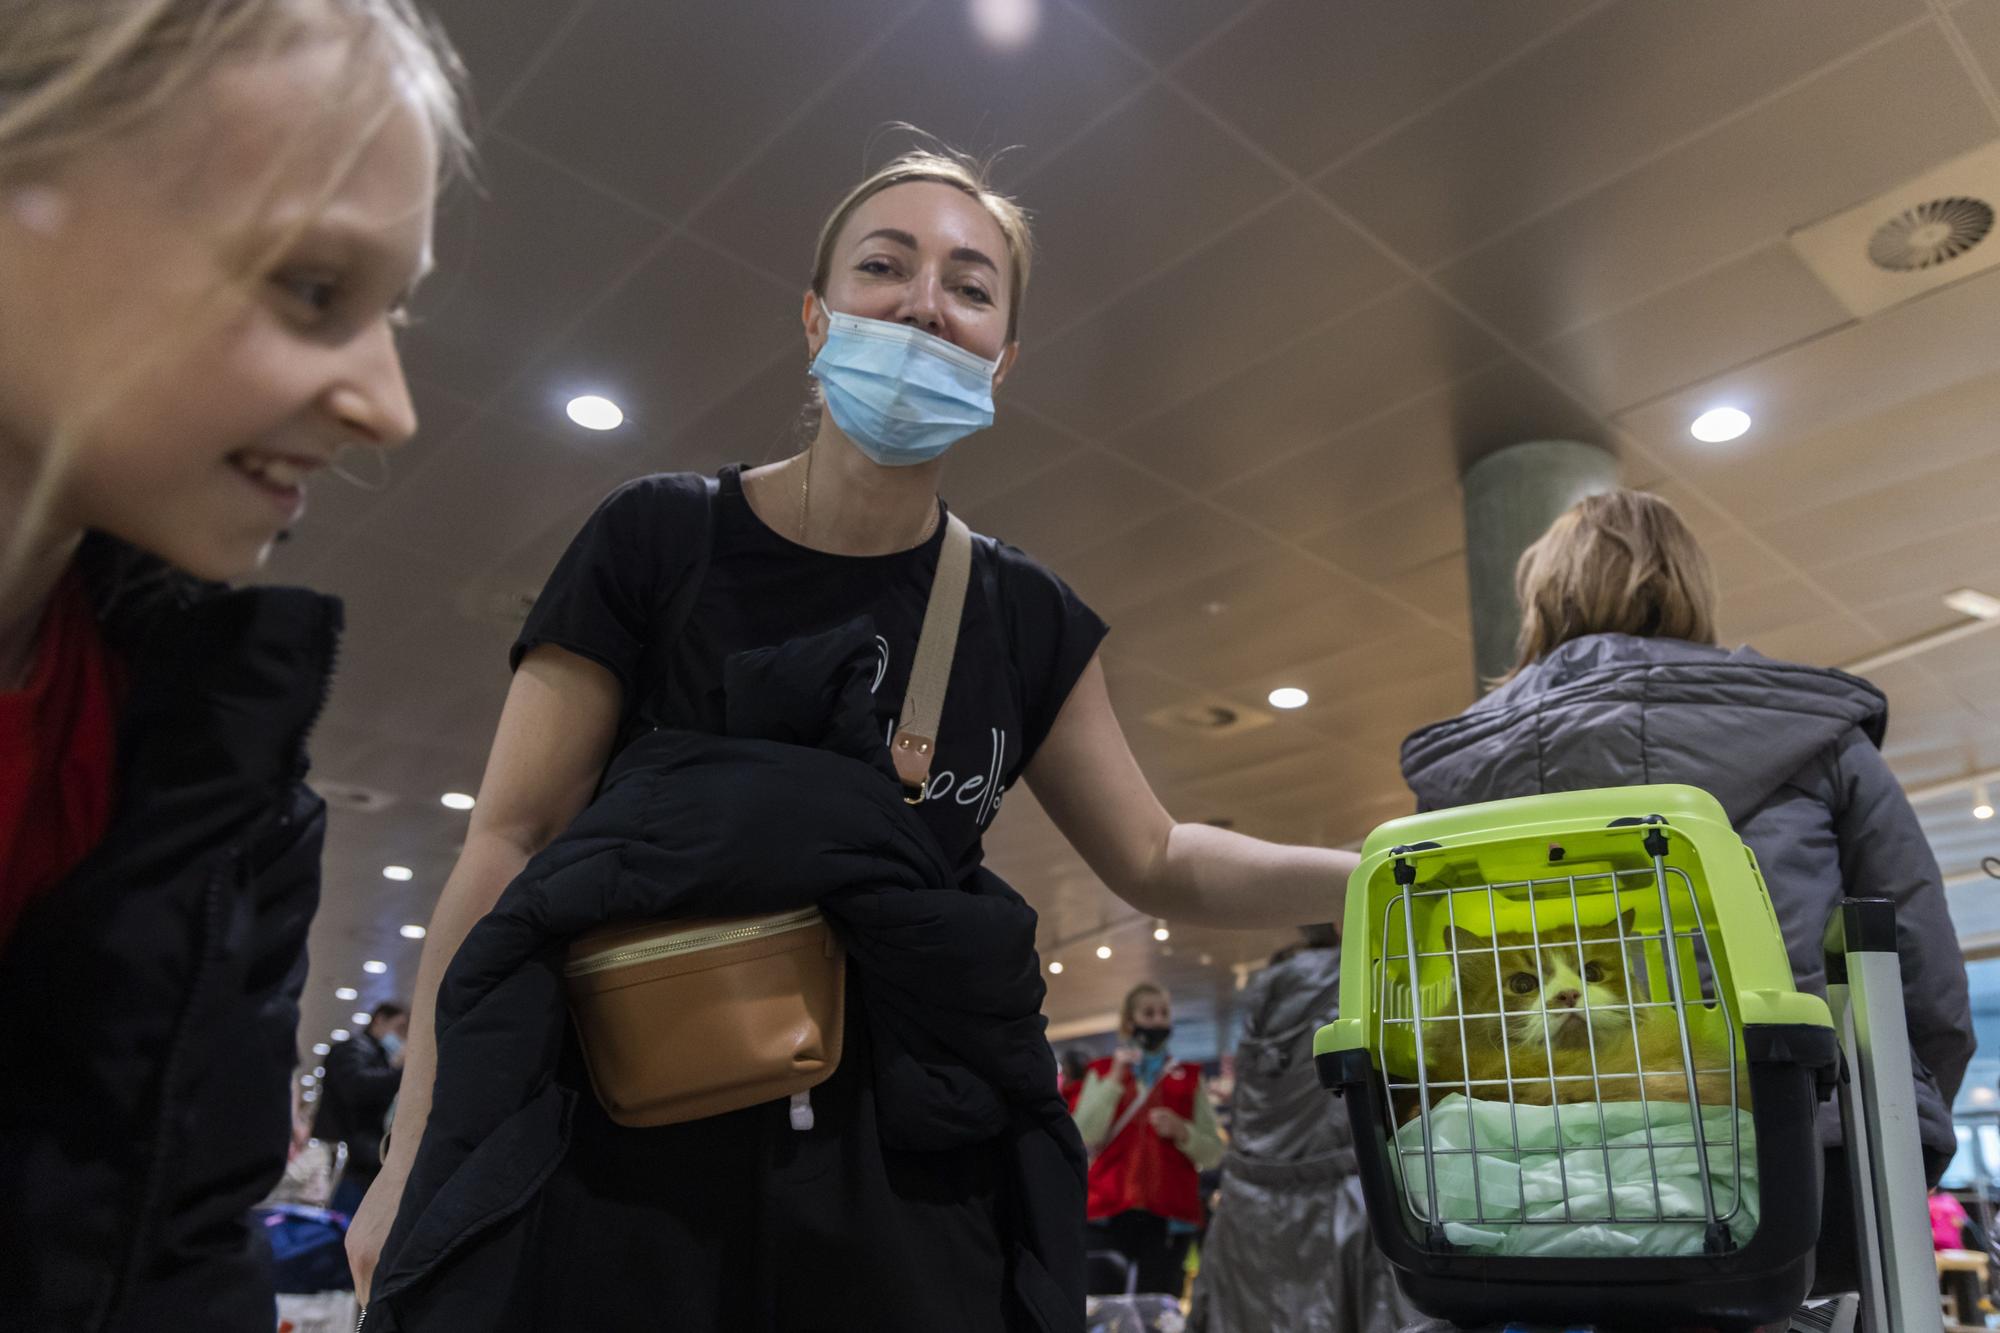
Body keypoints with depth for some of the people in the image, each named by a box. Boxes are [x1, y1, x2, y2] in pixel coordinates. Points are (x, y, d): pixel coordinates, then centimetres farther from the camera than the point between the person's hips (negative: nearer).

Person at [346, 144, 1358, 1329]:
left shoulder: (1026, 617, 2)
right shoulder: (660, 541, -7)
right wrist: (418, 1159, -5)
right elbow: (511, 844, -5)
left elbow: (1155, 861, 9)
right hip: (632, 1152, -2)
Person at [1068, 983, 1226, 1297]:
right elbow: (1084, 1138, -4)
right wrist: (1115, 1079, -8)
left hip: (1168, 1216, 0)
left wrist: (1181, 1131, -10)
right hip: (1109, 1212, 0)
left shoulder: (1190, 1079, 12)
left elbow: (1213, 1155, 8)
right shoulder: (1102, 1072, 12)